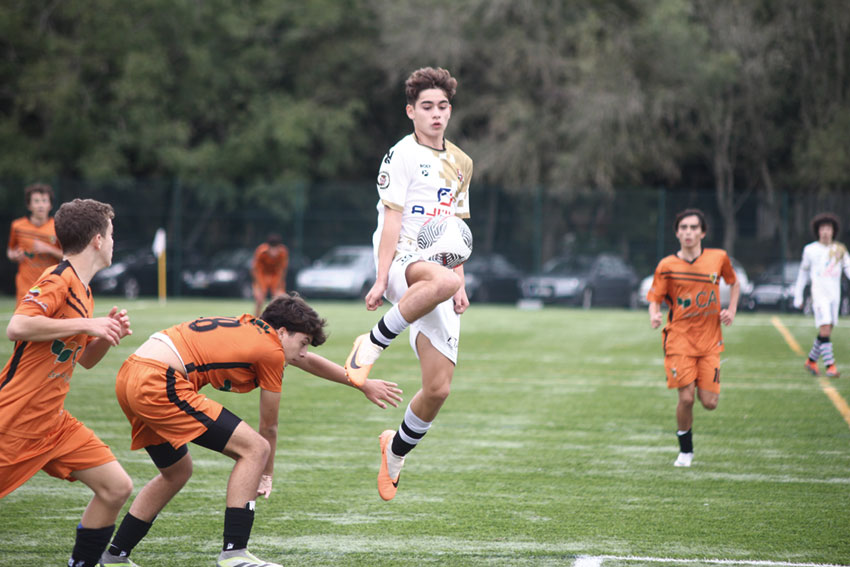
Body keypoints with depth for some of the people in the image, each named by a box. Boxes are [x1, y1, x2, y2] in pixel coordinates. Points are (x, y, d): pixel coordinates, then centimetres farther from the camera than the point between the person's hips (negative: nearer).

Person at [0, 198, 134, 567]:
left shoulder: (81, 288, 14)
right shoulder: (59, 280, -14)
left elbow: (85, 359, 25)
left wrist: (109, 332, 5)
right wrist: (87, 324, -24)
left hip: (52, 422, 9)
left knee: (116, 487, 0)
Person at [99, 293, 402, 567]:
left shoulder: (251, 328, 23)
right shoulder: (271, 350, -2)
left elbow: (308, 361, 38)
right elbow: (268, 427, 10)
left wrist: (362, 384, 47)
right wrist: (266, 474, 25)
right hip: (160, 383, -10)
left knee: (177, 473, 27)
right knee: (254, 448, -6)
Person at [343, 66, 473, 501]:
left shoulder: (461, 163, 19)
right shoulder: (402, 155, -1)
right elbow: (392, 221, -8)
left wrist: (461, 286, 16)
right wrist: (381, 279, -16)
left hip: (439, 274, 6)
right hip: (404, 262, -6)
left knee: (438, 388, -4)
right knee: (441, 279, -44)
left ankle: (396, 451, 22)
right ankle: (372, 344, -26)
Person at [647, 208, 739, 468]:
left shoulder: (719, 258, 1)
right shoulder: (667, 266, -4)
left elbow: (734, 283, 19)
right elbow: (654, 298, 0)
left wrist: (731, 310, 4)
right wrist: (654, 315, -22)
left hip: (710, 339, 2)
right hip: (679, 337, -2)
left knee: (709, 402, -5)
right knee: (686, 398, -13)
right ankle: (685, 450, 10)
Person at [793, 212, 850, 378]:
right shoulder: (810, 250, 4)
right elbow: (803, 273, 13)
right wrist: (798, 296, 14)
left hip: (835, 295, 4)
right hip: (819, 294, -4)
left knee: (826, 331, 8)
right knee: (825, 328, -16)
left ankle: (811, 361, 26)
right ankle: (830, 366, -16)